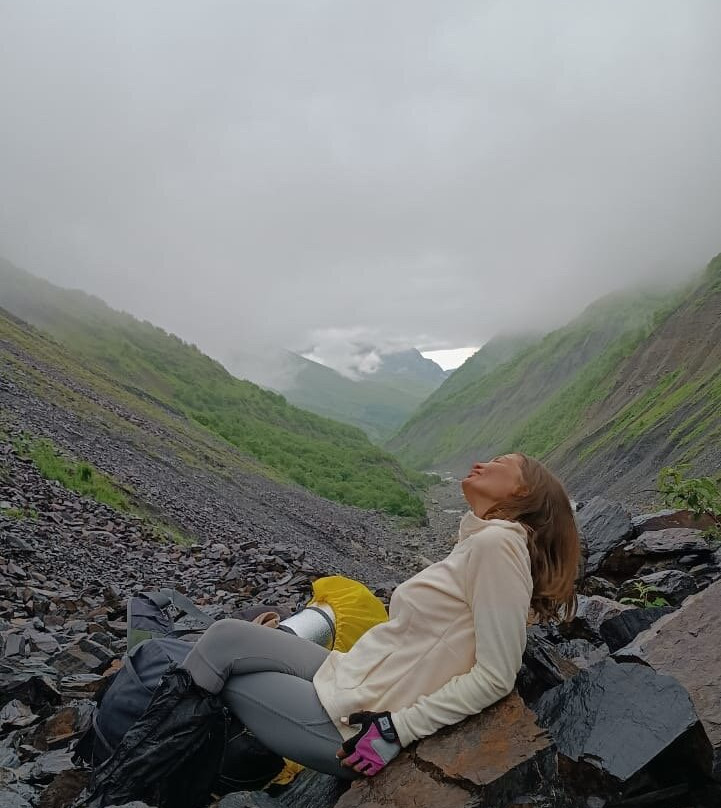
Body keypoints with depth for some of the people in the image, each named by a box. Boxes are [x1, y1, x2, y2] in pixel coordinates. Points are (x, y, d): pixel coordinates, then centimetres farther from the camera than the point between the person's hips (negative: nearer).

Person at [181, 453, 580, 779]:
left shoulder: (497, 542, -19)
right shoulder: (477, 543, 9)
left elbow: (496, 675, -21)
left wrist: (397, 730, -18)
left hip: (353, 723, -8)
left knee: (221, 647, 3)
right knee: (226, 636, 7)